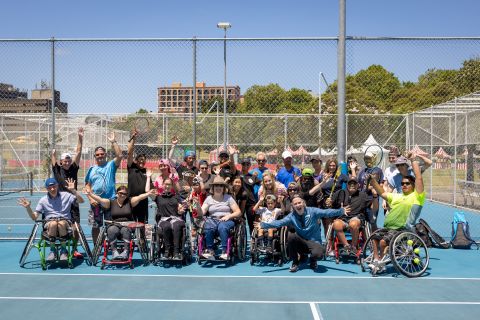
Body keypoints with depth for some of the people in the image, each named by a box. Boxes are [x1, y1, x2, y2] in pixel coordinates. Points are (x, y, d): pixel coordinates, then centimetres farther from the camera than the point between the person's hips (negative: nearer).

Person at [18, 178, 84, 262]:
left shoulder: (66, 195, 9)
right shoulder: (43, 200, 12)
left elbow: (81, 201, -2)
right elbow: (34, 217, 10)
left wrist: (73, 190, -15)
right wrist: (28, 208, -8)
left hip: (65, 221, -1)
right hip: (49, 222, 1)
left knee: (61, 223, -38)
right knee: (53, 223, -37)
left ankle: (63, 250, -19)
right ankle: (52, 250, -19)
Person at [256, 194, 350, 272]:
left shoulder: (312, 211, -10)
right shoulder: (291, 216, -5)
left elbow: (326, 212, -22)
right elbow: (279, 222, -13)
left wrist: (341, 211, -37)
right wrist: (263, 225, -25)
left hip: (314, 242, -2)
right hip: (301, 242, 2)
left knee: (318, 253, -33)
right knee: (291, 236, -27)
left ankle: (313, 260, 9)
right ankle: (295, 262, -6)